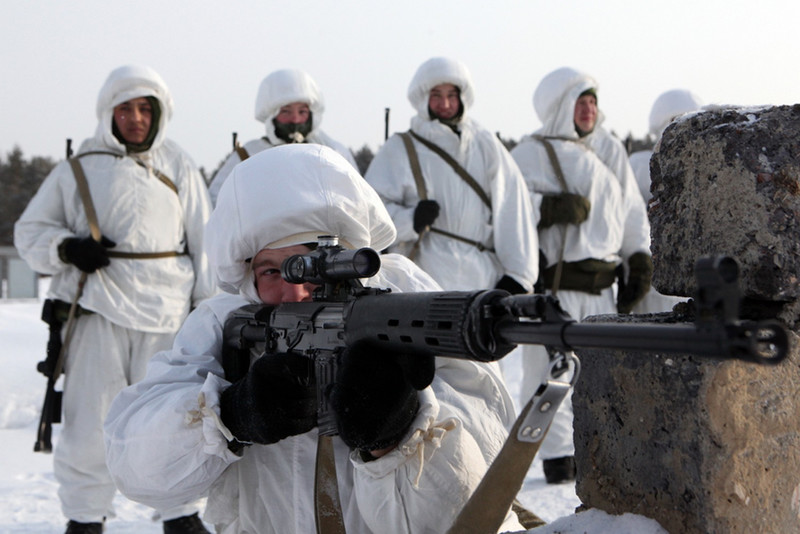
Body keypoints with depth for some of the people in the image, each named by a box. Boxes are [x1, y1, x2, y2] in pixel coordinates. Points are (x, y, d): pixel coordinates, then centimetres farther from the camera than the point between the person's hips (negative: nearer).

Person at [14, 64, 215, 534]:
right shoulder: (78, 168, 7)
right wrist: (65, 248, -8)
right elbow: (30, 230, 12)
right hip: (98, 306, -1)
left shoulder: (178, 166, 12)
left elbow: (204, 240, 15)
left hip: (166, 309, 1)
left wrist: (207, 302, 10)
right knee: (91, 417, -2)